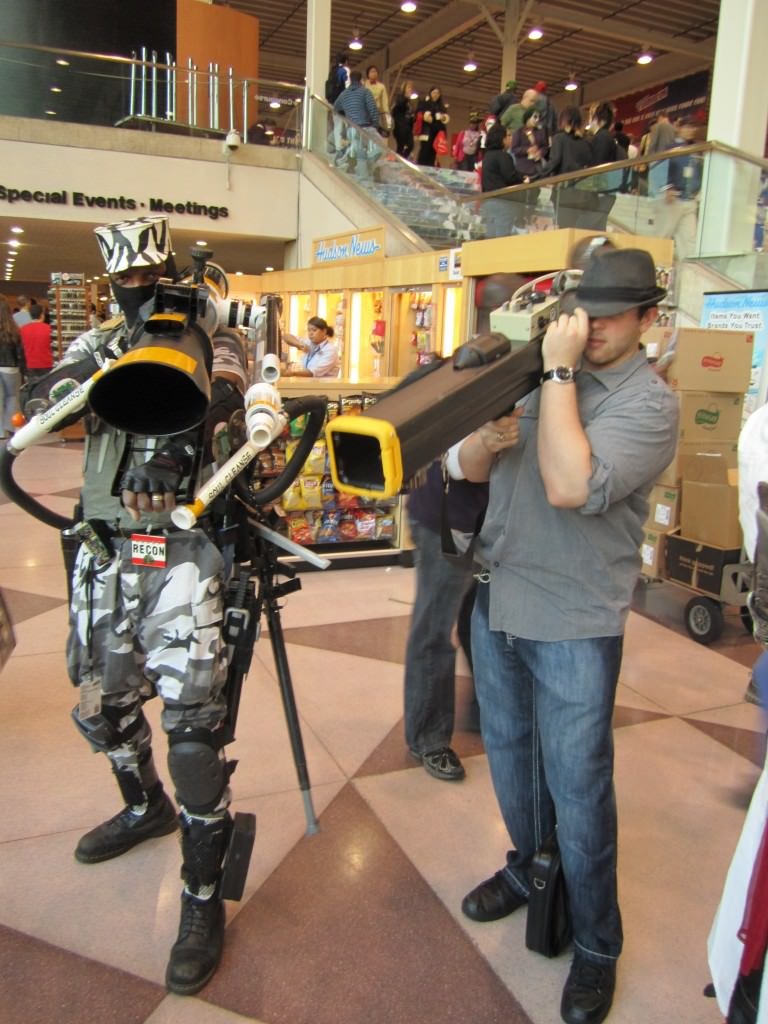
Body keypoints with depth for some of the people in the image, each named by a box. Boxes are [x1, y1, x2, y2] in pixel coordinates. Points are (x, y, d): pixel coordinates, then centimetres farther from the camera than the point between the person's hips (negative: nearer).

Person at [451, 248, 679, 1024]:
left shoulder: (650, 403, -12)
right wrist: (487, 440, -18)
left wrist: (560, 371, -21)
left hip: (573, 623, -6)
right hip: (495, 599, 6)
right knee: (507, 751, 21)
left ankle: (596, 946, 27)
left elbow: (571, 487, -28)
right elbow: (463, 467, 5)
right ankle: (528, 869, 46)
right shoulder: (537, 371, 6)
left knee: (577, 787, 5)